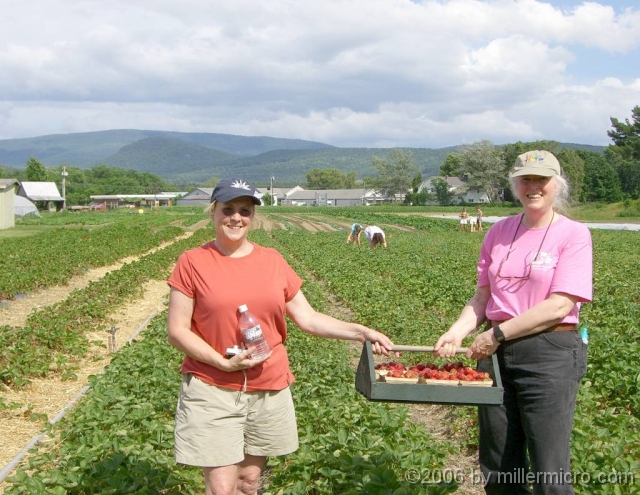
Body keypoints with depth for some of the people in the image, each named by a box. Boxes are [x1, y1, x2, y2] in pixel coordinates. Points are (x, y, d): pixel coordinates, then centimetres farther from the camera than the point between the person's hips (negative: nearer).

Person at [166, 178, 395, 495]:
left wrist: (360, 332, -4)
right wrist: (224, 362, -19)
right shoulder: (193, 262, -7)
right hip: (213, 392, -3)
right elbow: (177, 331, -7)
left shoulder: (272, 260, 4)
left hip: (269, 391, 4)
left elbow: (307, 318, 5)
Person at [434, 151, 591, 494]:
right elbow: (482, 295, 9)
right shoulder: (499, 233, 9)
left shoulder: (573, 235, -6)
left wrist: (498, 334, -15)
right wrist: (458, 331, -9)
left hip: (549, 354, -5)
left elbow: (559, 306, -15)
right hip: (496, 351, 5)